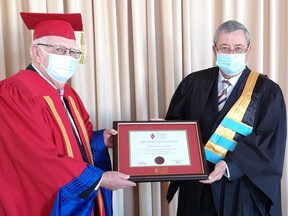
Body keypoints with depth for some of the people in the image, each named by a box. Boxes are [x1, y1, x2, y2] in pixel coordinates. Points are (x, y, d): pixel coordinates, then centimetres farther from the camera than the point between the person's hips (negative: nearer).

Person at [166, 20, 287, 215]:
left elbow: (270, 141, -13)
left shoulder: (267, 91, -6)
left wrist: (229, 166, -24)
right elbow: (175, 121, 6)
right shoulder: (193, 83, 2)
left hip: (244, 189, -2)